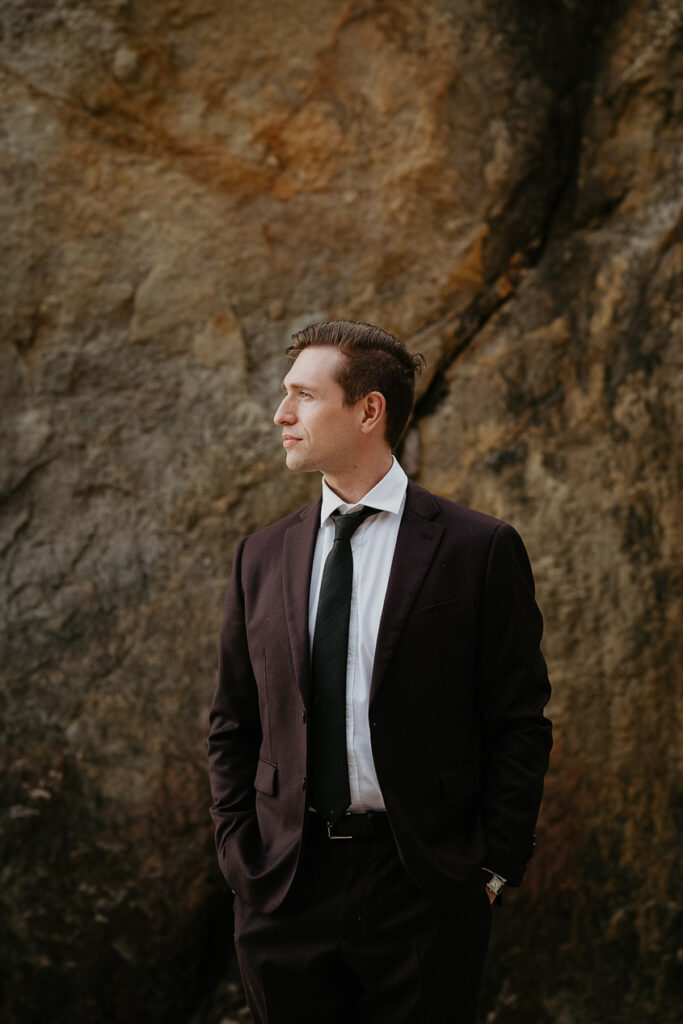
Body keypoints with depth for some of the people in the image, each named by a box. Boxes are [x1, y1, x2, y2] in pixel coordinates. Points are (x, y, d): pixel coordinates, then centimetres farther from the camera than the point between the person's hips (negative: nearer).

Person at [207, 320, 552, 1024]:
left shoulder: (479, 549, -3)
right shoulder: (261, 557, 9)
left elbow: (520, 724, -3)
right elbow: (232, 725, 13)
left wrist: (492, 870, -6)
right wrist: (239, 854, 4)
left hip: (424, 894, -3)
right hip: (284, 891, 3)